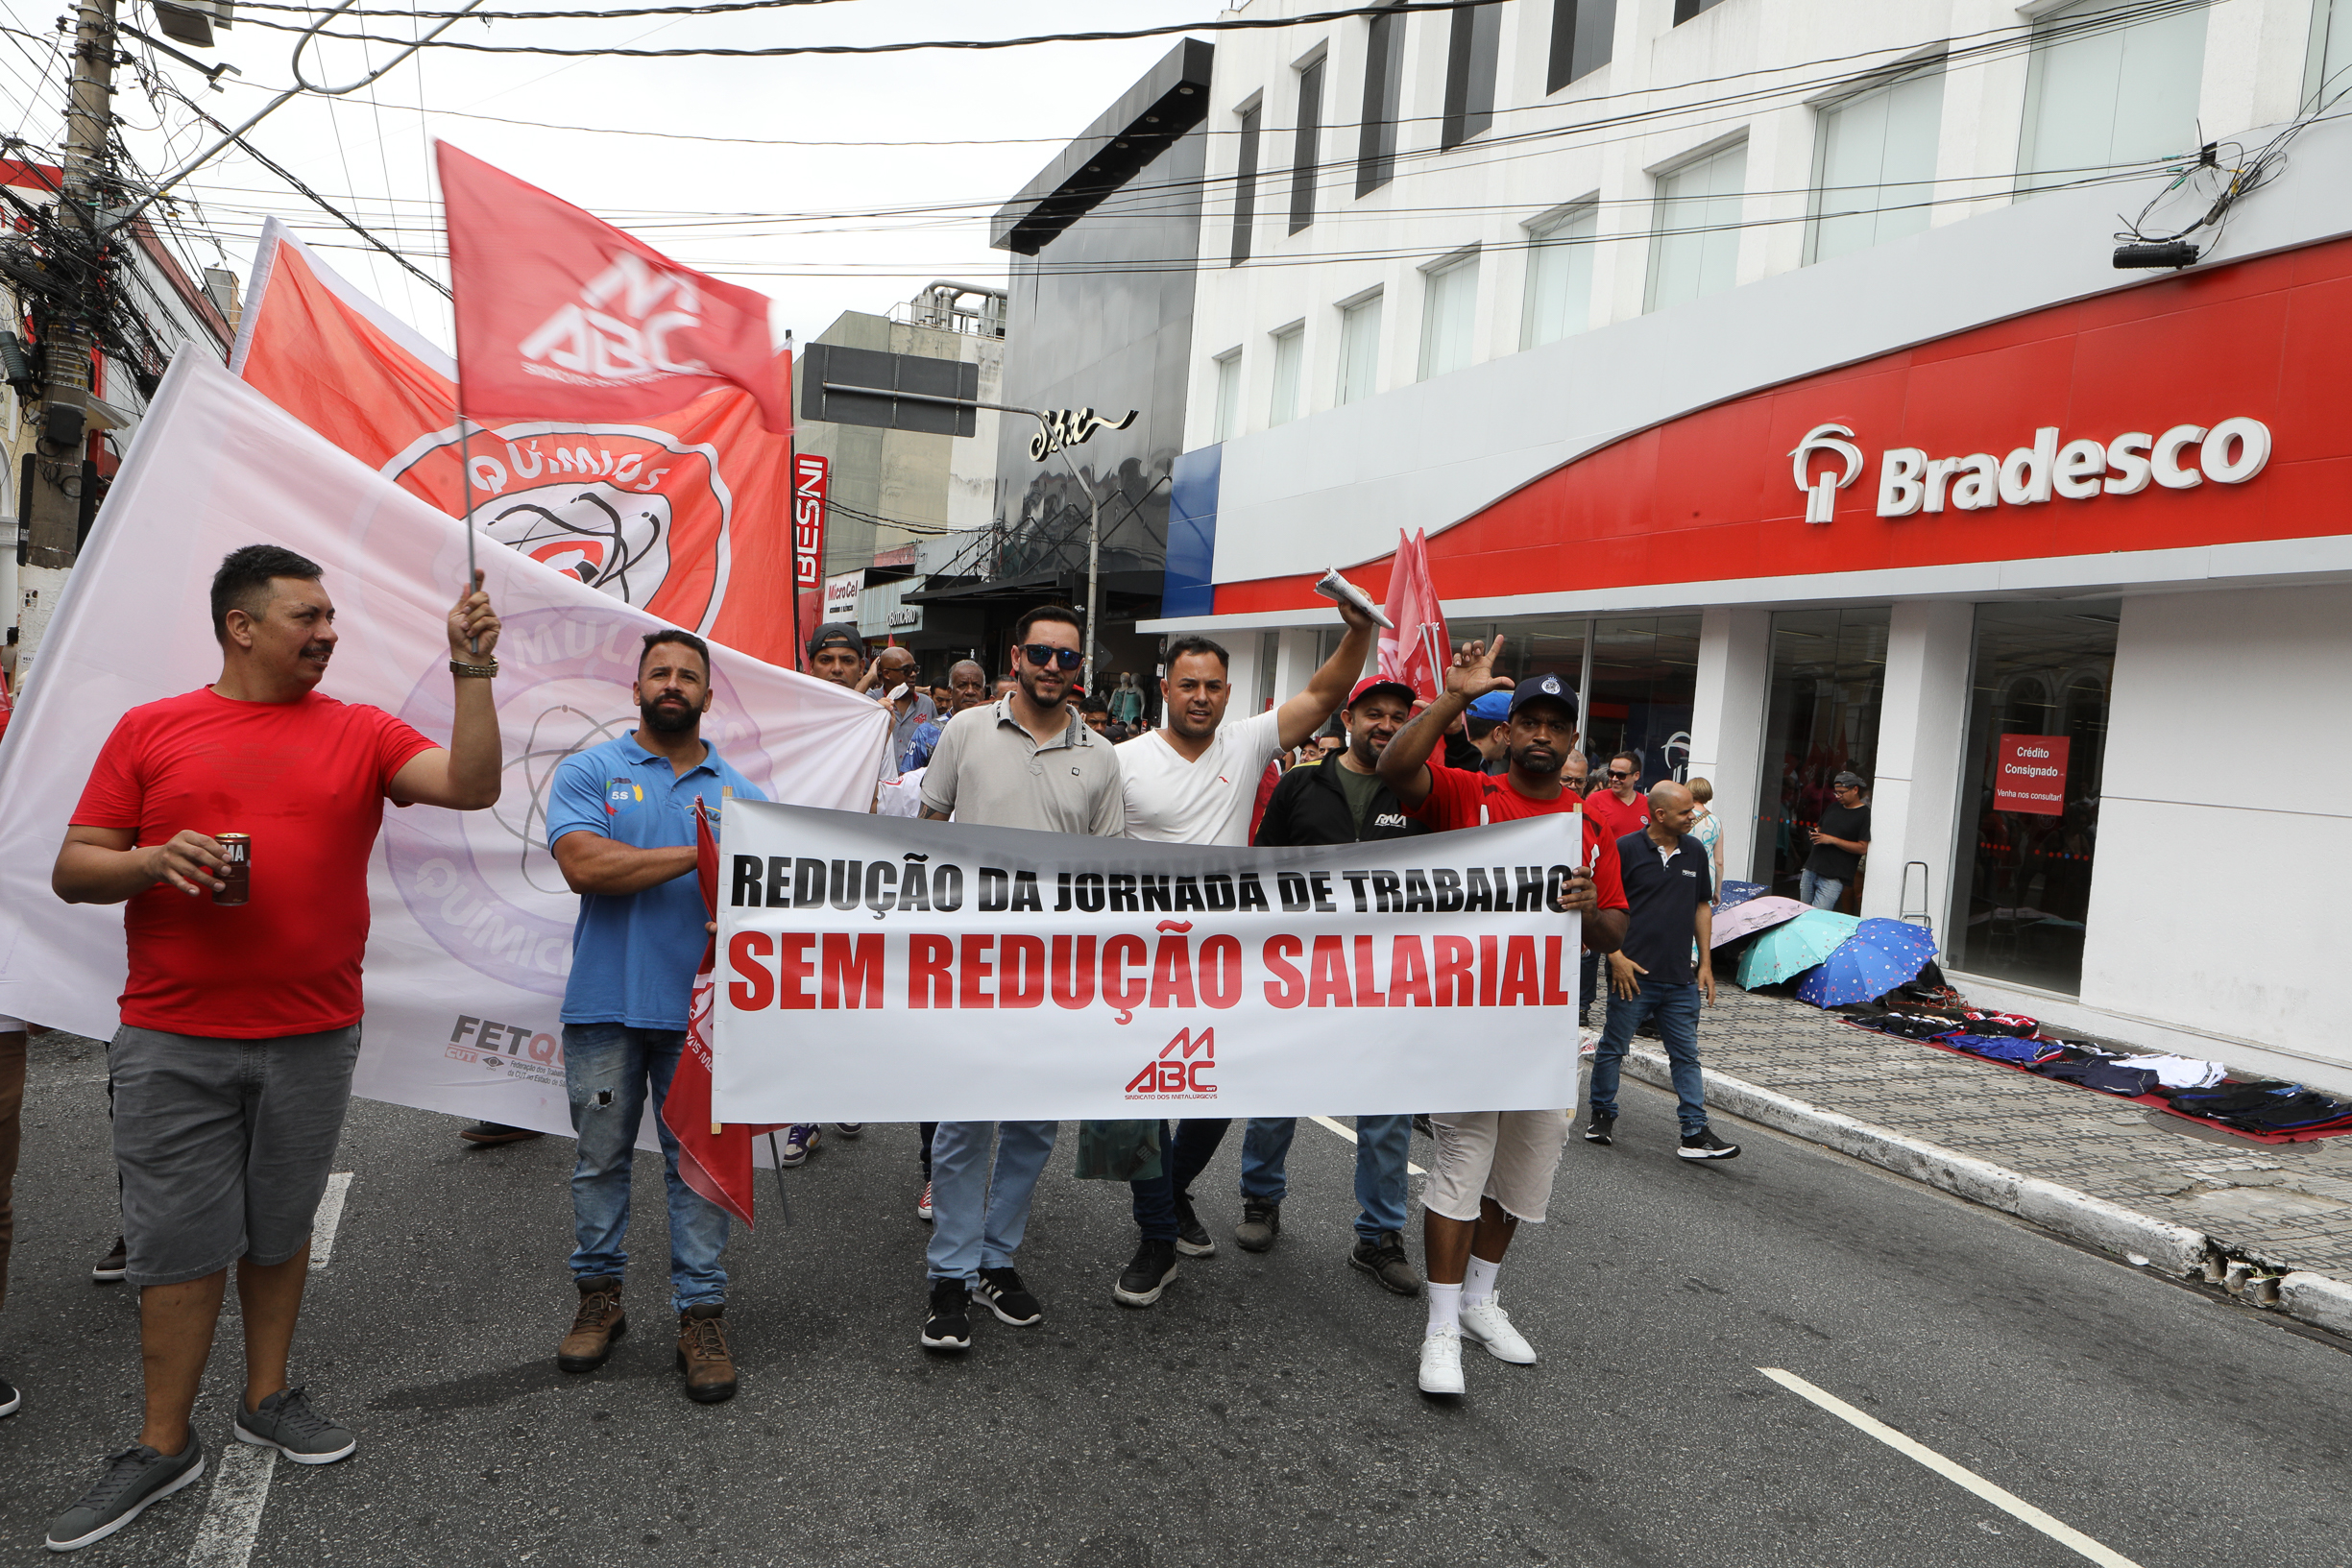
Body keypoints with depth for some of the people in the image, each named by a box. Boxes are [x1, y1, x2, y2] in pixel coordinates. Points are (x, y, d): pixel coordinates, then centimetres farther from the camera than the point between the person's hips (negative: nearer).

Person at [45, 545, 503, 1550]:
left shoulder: (361, 733, 4)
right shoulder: (149, 731, 3)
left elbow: (472, 784, -11)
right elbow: (73, 871, 4)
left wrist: (471, 668, -17)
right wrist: (154, 859, -16)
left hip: (313, 1039, 1)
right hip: (173, 1042, -1)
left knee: (279, 1230, 14)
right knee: (181, 1240, 4)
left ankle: (268, 1399, 31)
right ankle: (164, 1444, 19)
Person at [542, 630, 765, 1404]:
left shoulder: (742, 793, 10)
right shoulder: (590, 772, 2)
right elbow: (583, 865, -14)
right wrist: (699, 854, -16)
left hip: (701, 1008, 1)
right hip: (605, 1005, -1)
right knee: (600, 1159, 11)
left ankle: (701, 1314, 13)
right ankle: (599, 1296, 27)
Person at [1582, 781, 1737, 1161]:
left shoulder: (1695, 851, 9)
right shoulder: (1625, 849, -7)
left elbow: (1702, 906, 16)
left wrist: (1706, 963, 11)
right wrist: (1616, 956, -11)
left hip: (1681, 979, 4)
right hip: (1633, 973, -4)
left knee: (1687, 1056, 5)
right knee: (1613, 1047, 8)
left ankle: (1695, 1133, 8)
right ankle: (1602, 1115, 25)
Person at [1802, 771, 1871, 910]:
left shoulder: (1865, 815, -5)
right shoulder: (1832, 809, 17)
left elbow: (1863, 848, -12)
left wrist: (1832, 840, -15)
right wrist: (1814, 834, 6)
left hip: (1832, 878, -7)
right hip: (1811, 870, 7)